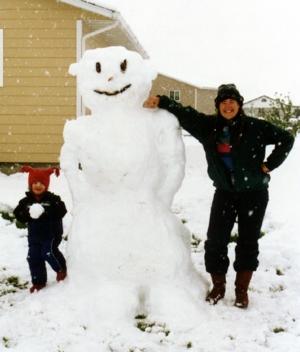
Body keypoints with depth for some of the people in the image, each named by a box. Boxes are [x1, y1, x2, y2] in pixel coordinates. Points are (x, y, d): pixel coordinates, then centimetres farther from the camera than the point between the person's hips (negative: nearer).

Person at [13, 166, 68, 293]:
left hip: (52, 233, -5)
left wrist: (47, 212, -31)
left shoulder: (53, 199, -9)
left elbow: (61, 212, -18)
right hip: (34, 235, 5)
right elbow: (19, 215, -4)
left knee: (47, 251, -21)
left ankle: (62, 268, 7)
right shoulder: (26, 201, 1)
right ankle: (38, 281, 20)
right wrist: (28, 213, -25)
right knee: (33, 257, 5)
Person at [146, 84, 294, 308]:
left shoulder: (255, 127, -11)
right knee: (215, 241, 1)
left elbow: (286, 139, -7)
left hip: (254, 194, -3)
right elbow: (184, 113, 1)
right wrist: (161, 101, -12)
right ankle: (218, 286, 19)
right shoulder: (209, 126, -1)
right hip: (225, 192, 3)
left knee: (248, 243, 6)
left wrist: (269, 165, -10)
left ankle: (242, 290, 19)